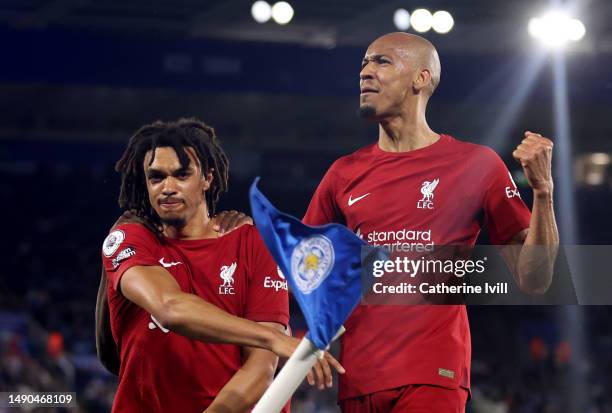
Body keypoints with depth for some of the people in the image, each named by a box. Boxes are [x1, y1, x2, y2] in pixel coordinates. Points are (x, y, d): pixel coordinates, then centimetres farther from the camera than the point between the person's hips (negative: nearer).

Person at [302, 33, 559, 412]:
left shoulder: (476, 164, 2)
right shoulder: (345, 174, 11)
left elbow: (533, 281, -1)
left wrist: (542, 191, -13)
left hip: (433, 378, -4)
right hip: (357, 381, 4)